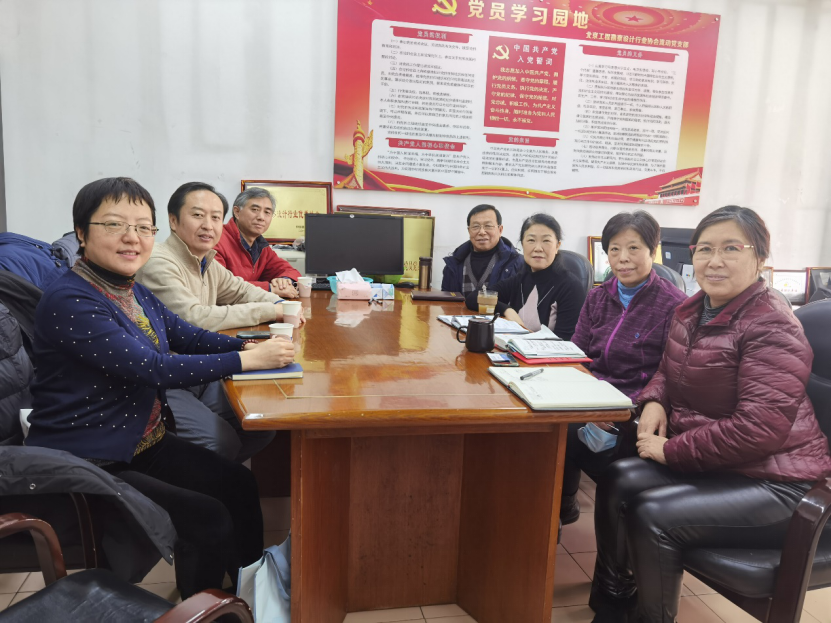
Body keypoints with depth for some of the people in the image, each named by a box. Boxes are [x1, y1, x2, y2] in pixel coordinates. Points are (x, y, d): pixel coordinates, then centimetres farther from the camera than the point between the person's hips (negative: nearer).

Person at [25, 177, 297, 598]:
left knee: (239, 486, 6)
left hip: (145, 442, 9)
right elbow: (152, 369, -28)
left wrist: (250, 345, -9)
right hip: (86, 464, -8)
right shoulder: (69, 302, -23)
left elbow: (186, 335, 9)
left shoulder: (133, 291, 5)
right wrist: (249, 360, -26)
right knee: (208, 519, -13)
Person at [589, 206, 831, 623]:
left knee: (654, 516, -23)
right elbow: (669, 369, 21)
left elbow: (759, 428, -26)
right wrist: (654, 401, -2)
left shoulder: (771, 327, -19)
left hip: (771, 479, -8)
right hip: (708, 462, 8)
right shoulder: (691, 310, 6)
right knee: (618, 482, -7)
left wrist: (672, 450, -20)